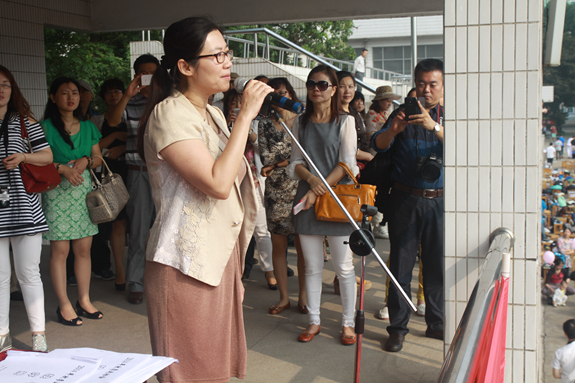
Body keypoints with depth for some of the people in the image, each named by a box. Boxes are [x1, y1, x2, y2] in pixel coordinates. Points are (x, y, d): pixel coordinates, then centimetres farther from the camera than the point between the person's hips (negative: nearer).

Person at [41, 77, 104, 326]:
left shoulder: (87, 126, 13)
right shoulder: (46, 127, -2)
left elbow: (98, 158, 16)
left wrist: (86, 160, -4)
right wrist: (62, 168, -18)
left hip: (83, 189, 5)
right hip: (57, 191, -4)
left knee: (83, 248, 6)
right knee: (60, 249, -3)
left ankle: (84, 300, 17)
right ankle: (64, 306, 6)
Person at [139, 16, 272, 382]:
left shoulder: (214, 114, 13)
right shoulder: (170, 113, -15)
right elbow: (217, 184, -26)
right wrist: (246, 115, -19)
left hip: (221, 254, 8)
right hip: (187, 265, -8)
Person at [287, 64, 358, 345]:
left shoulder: (345, 121, 1)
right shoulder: (300, 123, 11)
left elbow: (347, 164, -6)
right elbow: (295, 163, 8)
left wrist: (319, 190, -14)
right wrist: (311, 178, -14)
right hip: (307, 199, 3)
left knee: (343, 266, 2)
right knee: (312, 266, 8)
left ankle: (348, 322, 14)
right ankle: (314, 321, 19)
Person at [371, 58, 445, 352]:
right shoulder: (404, 114, 7)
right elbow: (377, 145, -5)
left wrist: (434, 126, -29)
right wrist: (393, 130, -27)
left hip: (439, 200, 1)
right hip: (405, 200, -1)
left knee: (438, 265, 9)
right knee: (401, 265, 1)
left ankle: (436, 323, 25)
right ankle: (397, 327, 11)